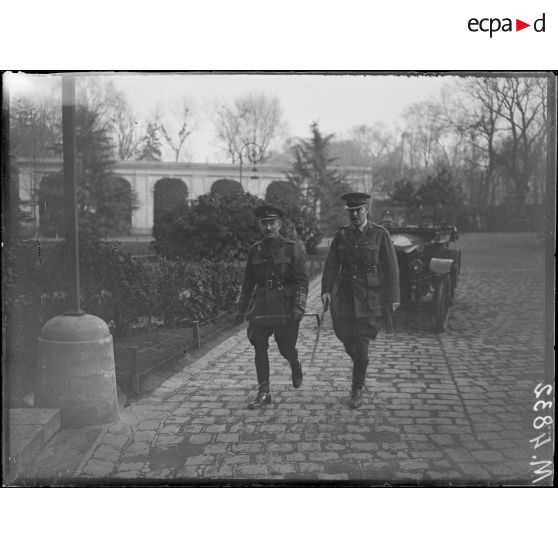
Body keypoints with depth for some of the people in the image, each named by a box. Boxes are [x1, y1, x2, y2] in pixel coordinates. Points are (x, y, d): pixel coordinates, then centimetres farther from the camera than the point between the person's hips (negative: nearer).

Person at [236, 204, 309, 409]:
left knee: (286, 348, 4)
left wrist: (299, 307, -18)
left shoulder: (292, 248, -3)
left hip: (285, 306, -3)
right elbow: (248, 281, 15)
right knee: (259, 348, -1)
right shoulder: (255, 250, 8)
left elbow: (302, 280, -8)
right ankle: (264, 393, 7)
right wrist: (241, 307, 15)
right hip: (261, 306, 3)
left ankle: (296, 367, 38)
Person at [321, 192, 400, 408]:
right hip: (344, 294, 3)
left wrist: (393, 298, -6)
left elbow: (391, 267, -2)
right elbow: (331, 265, 3)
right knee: (347, 339, 6)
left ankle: (357, 389, 12)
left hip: (370, 297, -3)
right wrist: (326, 290, -11)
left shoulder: (380, 234, -2)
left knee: (361, 344, -5)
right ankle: (361, 367, 39)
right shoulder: (341, 235, 6)